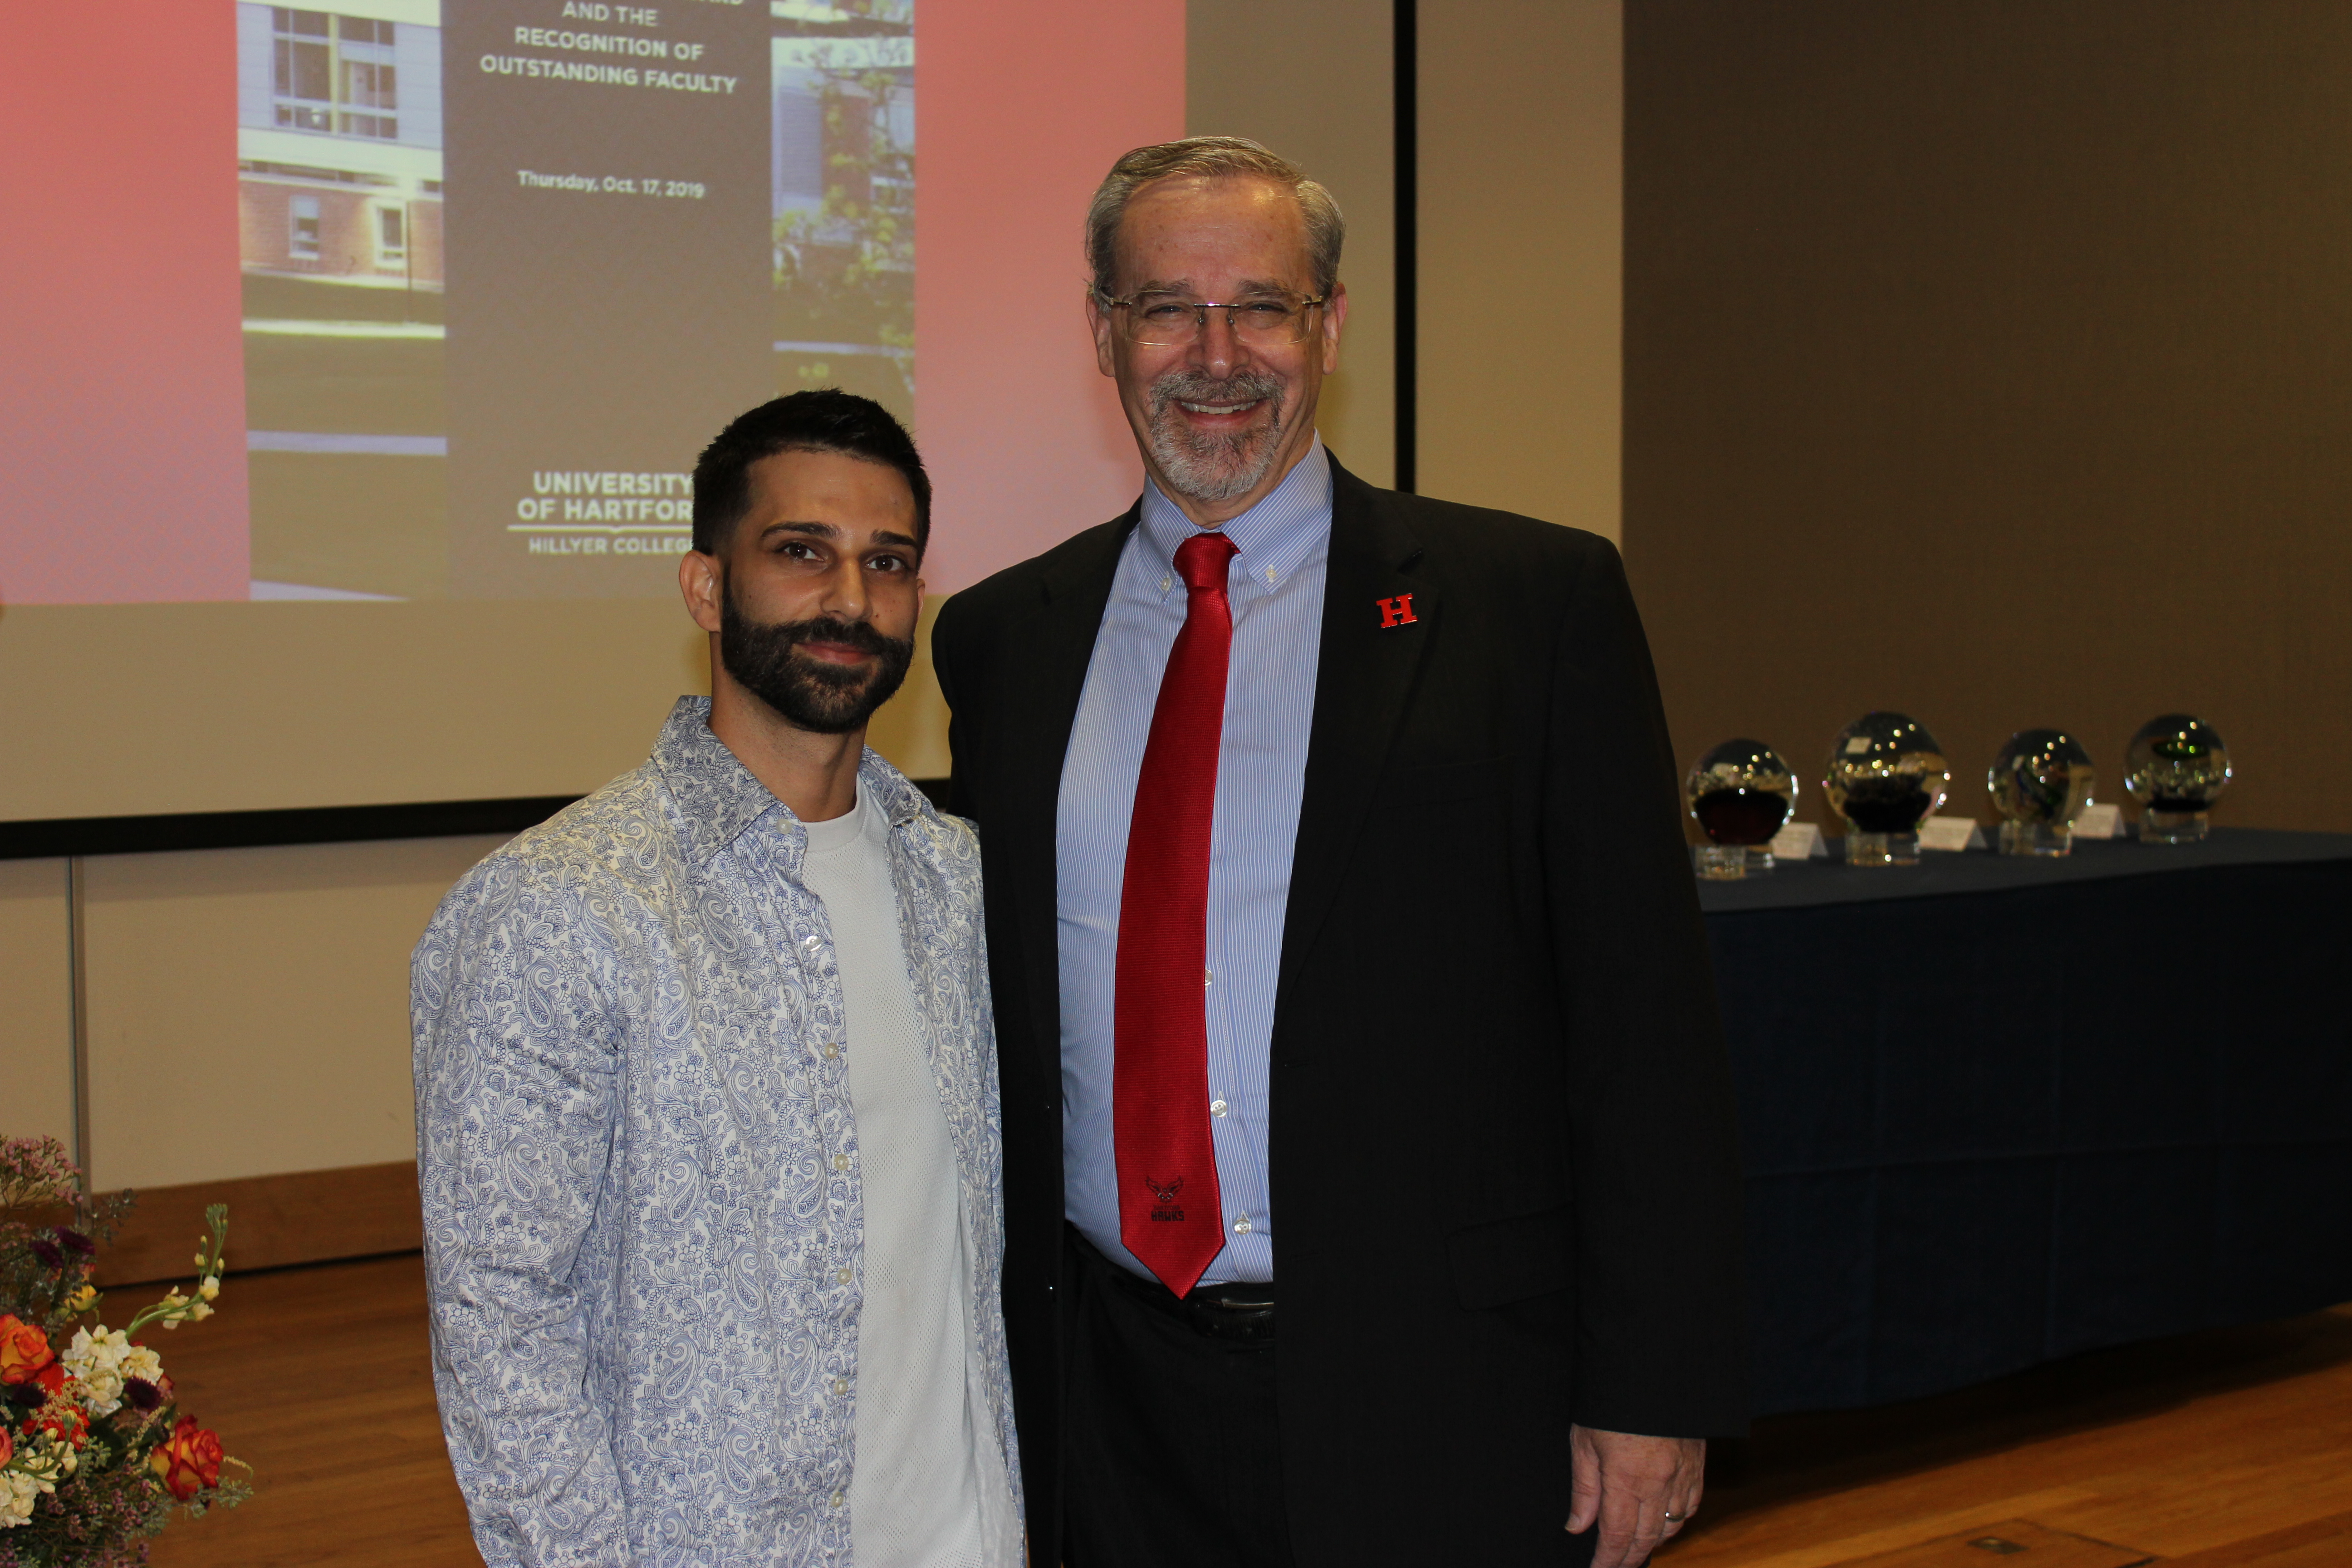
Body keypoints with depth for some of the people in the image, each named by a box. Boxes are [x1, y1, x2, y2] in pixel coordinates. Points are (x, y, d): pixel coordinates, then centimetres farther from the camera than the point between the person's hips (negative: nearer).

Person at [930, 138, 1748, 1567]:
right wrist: (995, 1368, 10)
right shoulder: (1008, 637, 7)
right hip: (1116, 1409, 3)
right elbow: (999, 1022, 11)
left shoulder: (1535, 602, -3)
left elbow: (1648, 1021, -5)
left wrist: (1653, 1392, -8)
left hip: (1438, 1405, -3)